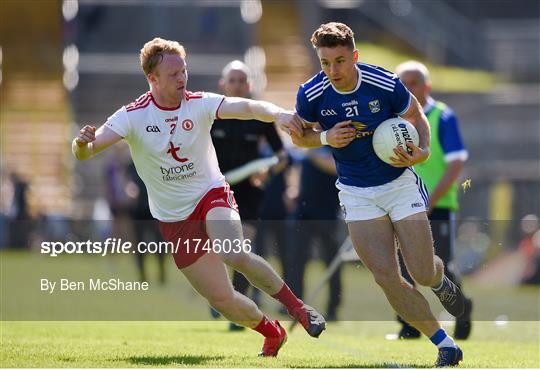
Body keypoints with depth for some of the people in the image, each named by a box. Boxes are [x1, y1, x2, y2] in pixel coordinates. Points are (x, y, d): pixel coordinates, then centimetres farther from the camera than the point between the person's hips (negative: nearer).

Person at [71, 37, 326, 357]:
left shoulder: (200, 104, -11)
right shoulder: (132, 116, -12)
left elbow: (246, 107, -26)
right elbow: (85, 152, -18)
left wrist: (278, 113, -47)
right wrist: (82, 143, -43)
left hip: (212, 196, -1)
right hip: (174, 220, 1)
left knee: (234, 254, -34)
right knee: (222, 300, 1)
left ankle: (296, 306, -13)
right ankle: (272, 333, 29)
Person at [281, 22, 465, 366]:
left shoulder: (386, 84, -19)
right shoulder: (311, 94, -14)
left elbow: (416, 115, 0)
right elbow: (303, 135, 5)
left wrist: (422, 151, -19)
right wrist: (326, 137, -17)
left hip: (400, 182, -1)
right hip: (357, 193, 1)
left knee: (424, 273, -4)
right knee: (386, 277, -10)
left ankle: (441, 280, 37)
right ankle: (445, 344, 5)